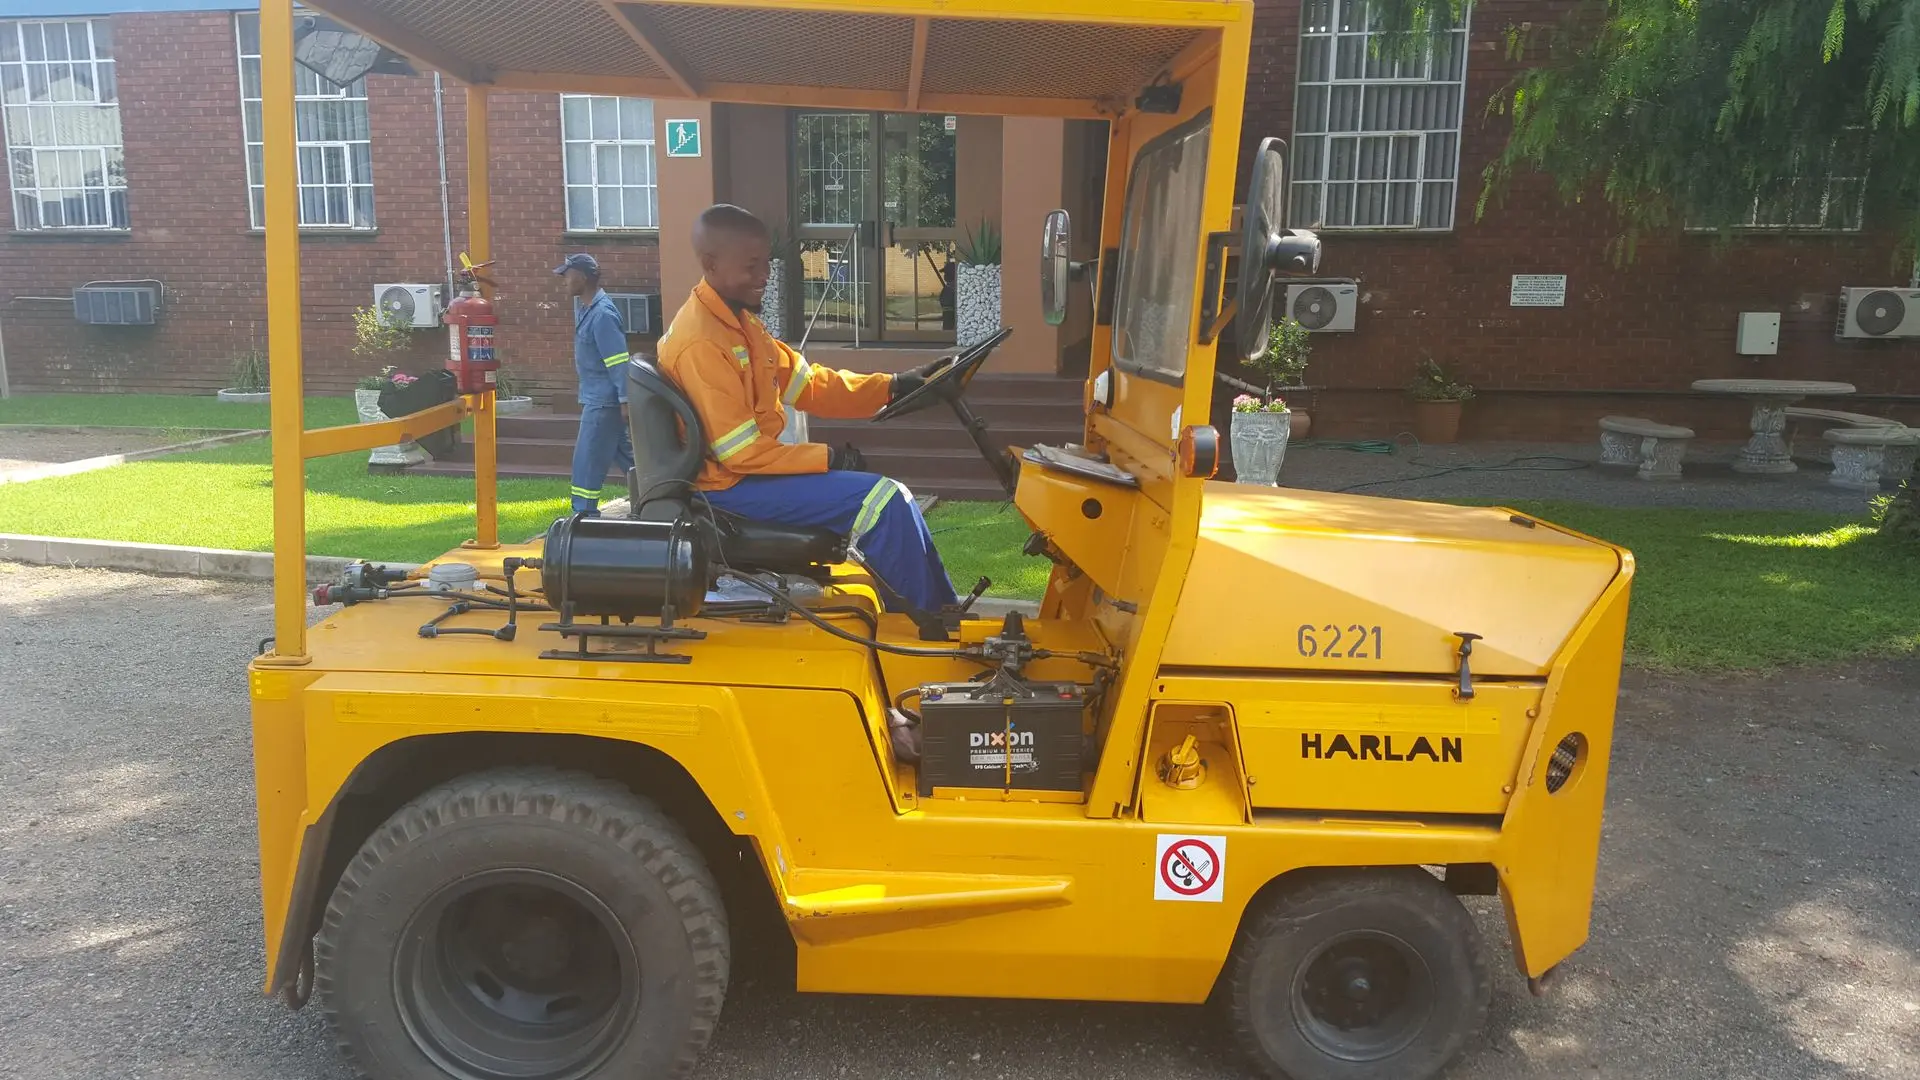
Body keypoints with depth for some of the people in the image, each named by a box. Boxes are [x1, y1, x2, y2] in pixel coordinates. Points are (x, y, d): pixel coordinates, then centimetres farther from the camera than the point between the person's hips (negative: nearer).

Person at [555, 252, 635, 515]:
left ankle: (584, 516, 4)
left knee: (588, 460, -4)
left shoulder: (602, 313, -20)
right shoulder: (584, 306, 10)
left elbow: (619, 361, -24)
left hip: (604, 400, -10)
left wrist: (625, 400, -25)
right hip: (596, 396, 10)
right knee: (622, 453, 17)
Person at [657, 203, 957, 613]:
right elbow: (741, 452, -23)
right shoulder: (701, 344, -21)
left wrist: (891, 387, -1)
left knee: (891, 498, 8)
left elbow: (807, 384, 9)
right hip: (731, 486, -10)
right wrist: (827, 457, -17)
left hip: (754, 466, 10)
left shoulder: (739, 320, 9)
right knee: (885, 502, -17)